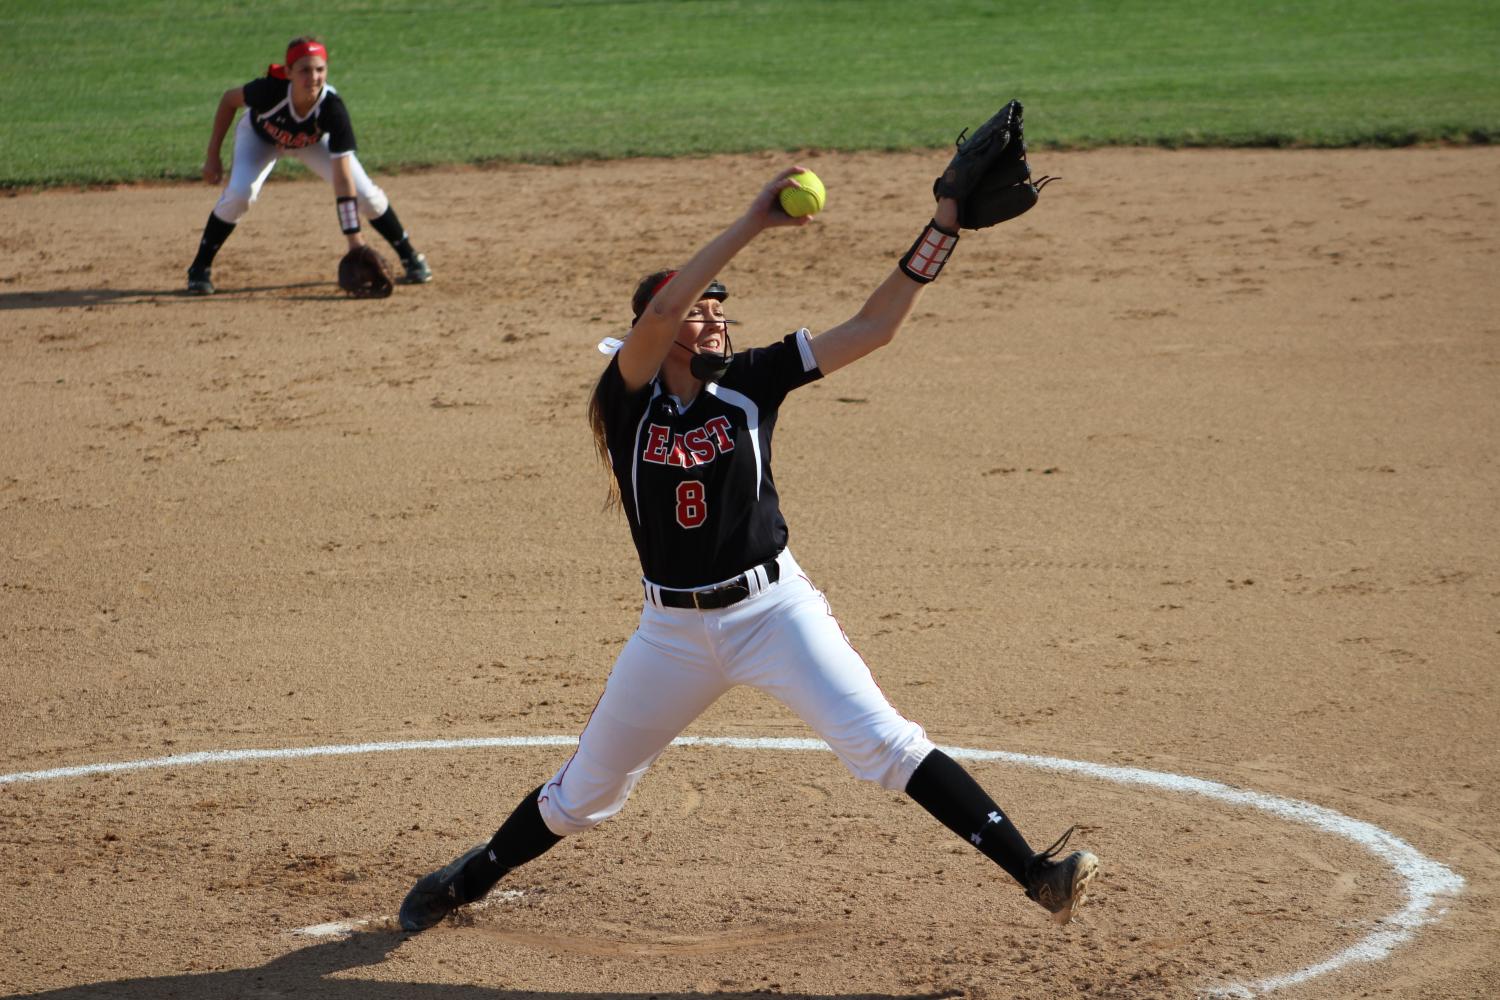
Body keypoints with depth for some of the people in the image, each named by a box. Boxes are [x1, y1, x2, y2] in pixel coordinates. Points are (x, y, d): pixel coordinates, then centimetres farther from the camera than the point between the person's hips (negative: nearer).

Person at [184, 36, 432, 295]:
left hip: (314, 140, 1)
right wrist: (213, 156, -16)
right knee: (240, 193, -26)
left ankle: (410, 257, 12)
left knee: (366, 194, -12)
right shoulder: (270, 90, -41)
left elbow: (342, 178, -40)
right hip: (262, 136, -1)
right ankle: (200, 269, -7)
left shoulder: (332, 108, -40)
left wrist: (354, 238, -44)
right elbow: (229, 99, -18)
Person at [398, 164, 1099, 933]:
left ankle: (1033, 873, -19)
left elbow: (874, 326, -7)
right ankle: (470, 880, 40)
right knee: (587, 789, 15)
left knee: (883, 744, -16)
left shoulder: (750, 381, -2)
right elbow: (662, 309, -28)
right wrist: (752, 224, -32)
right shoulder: (628, 395, -7)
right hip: (673, 630, 0)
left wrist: (943, 226, -17)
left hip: (774, 606, 0)